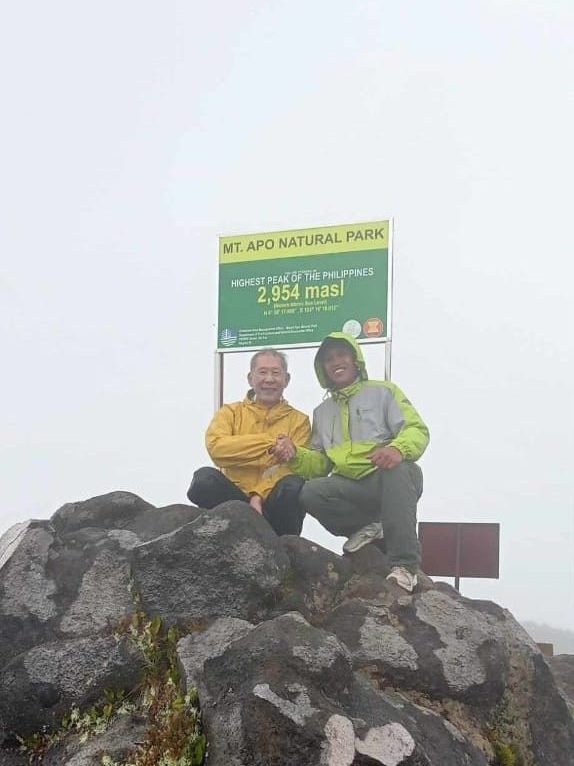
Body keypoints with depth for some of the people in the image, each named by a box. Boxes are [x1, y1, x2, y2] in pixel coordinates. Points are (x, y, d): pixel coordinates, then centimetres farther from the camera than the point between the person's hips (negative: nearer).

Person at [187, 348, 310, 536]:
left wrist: (260, 495, -23)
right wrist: (271, 442, -12)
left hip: (273, 503, 0)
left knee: (294, 486, -33)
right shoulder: (230, 412, 12)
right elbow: (216, 447, -10)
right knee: (204, 478, -28)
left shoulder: (299, 420, 10)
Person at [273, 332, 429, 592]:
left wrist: (397, 448, -26)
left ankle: (405, 564, -36)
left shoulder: (383, 391, 10)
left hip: (391, 481, -3)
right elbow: (320, 463, 16)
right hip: (352, 487, 3)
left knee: (396, 468, -39)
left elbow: (417, 431, -3)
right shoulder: (322, 412, 23)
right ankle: (368, 528, -7)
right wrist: (295, 454, -7)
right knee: (311, 493, -26)